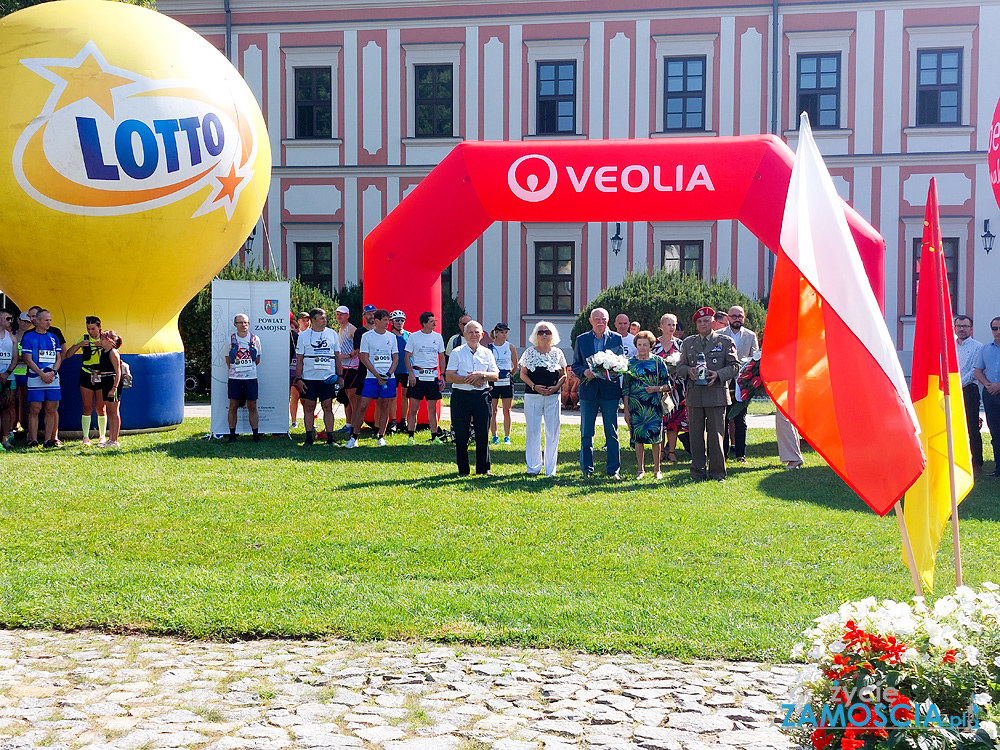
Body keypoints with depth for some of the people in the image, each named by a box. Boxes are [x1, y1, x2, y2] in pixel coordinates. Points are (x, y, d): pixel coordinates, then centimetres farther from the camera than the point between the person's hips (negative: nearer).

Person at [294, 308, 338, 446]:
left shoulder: (332, 334, 8)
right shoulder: (304, 335, 3)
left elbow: (337, 356, 13)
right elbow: (299, 359, 3)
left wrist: (339, 375, 7)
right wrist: (298, 379, -3)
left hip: (328, 378, 1)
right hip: (309, 378, -1)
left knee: (328, 407, 1)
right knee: (309, 407, 1)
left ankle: (330, 438, 4)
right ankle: (309, 438, 7)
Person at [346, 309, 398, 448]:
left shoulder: (391, 336, 9)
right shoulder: (367, 336, 0)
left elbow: (396, 358, 9)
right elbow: (364, 358, -4)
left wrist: (388, 374, -7)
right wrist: (378, 376, -10)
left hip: (389, 378, 3)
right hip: (372, 377, -3)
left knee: (384, 406, 4)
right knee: (362, 406, -7)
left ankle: (381, 437, 12)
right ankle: (354, 437, -1)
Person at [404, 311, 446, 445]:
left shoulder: (438, 337, 9)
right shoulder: (414, 336, 0)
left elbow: (441, 357, 14)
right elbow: (407, 356, 1)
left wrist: (442, 375, 6)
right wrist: (410, 373, -10)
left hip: (433, 376, 3)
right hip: (417, 376, -3)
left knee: (432, 409, 5)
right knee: (413, 408, -2)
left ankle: (435, 436, 9)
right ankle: (411, 437, 5)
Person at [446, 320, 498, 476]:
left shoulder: (487, 353, 11)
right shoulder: (457, 352, 4)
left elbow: (495, 375, 5)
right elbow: (449, 376, -4)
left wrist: (481, 375, -14)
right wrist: (468, 380, -14)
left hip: (482, 395, 2)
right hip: (461, 395, -2)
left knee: (483, 433, 2)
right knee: (461, 435, 1)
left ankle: (484, 467, 12)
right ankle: (463, 469, 10)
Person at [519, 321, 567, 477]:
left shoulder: (557, 353, 8)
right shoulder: (529, 352, 5)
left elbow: (564, 375, 9)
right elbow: (523, 374, 4)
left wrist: (556, 387, -9)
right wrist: (534, 386, -11)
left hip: (553, 396, 1)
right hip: (532, 395, -1)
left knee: (552, 431, 1)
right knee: (532, 430, 0)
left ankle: (550, 469, 9)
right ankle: (533, 468, 8)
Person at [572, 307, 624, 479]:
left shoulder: (616, 339, 5)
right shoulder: (581, 340, 8)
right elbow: (575, 365, 9)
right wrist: (585, 372, -11)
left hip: (610, 390, -1)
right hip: (588, 390, 1)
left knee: (612, 432, 2)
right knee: (586, 433, 4)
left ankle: (613, 469, 8)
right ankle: (587, 469, 12)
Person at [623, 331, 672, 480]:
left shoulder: (658, 362, 4)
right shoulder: (630, 363, 7)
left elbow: (667, 385, 6)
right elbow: (626, 389, 8)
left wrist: (657, 389, -15)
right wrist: (626, 410, 4)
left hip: (654, 406, -1)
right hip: (636, 407, 1)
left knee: (656, 438, 1)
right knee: (638, 438, 3)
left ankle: (657, 470, 12)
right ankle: (640, 469, 14)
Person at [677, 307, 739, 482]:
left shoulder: (725, 342, 7)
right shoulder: (688, 342, 16)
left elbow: (734, 366, 4)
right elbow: (680, 366, 16)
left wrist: (718, 374, -13)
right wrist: (689, 371, -7)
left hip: (716, 394, -3)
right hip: (694, 395, 3)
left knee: (715, 434, -2)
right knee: (696, 434, 4)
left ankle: (717, 472, 7)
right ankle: (697, 472, 12)